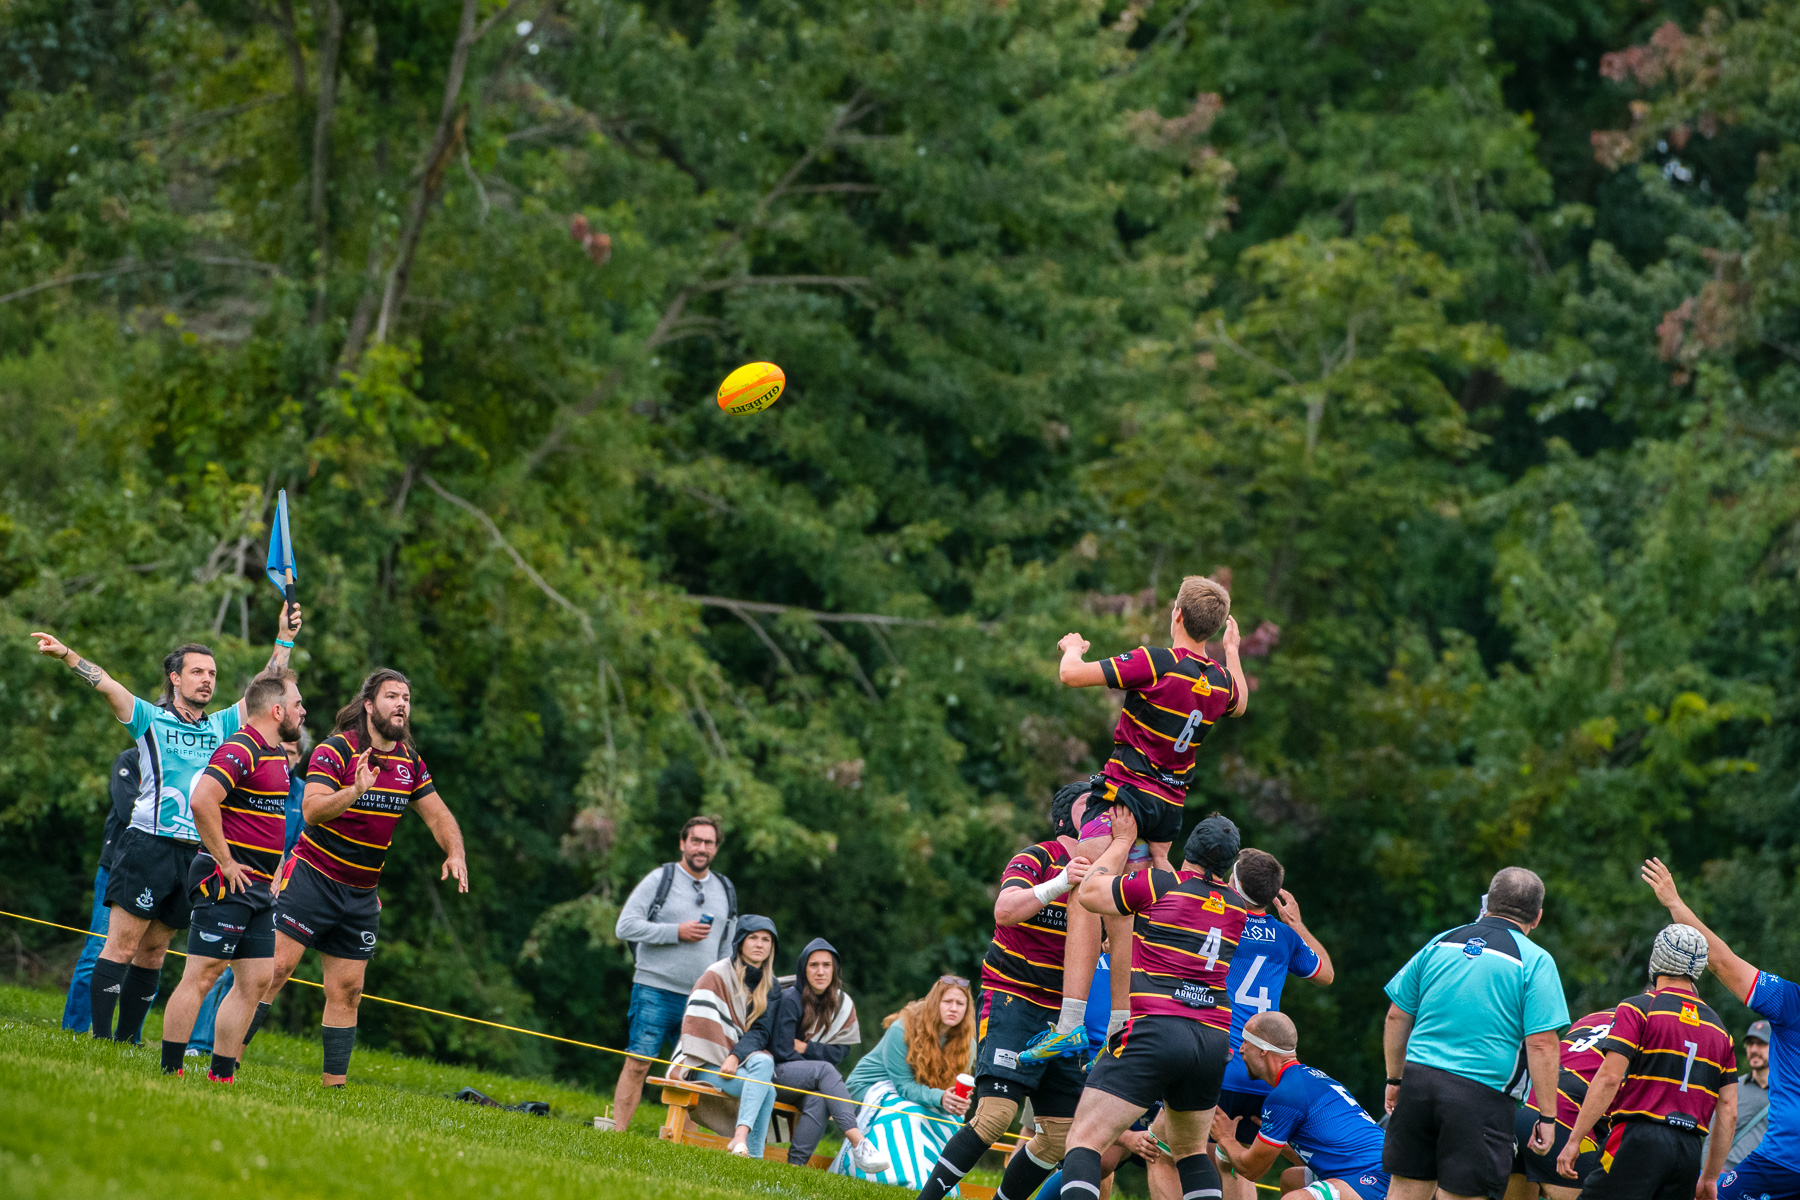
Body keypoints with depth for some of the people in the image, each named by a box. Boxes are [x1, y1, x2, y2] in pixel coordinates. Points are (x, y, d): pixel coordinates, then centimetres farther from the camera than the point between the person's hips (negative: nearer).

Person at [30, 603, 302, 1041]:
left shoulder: (221, 726, 17)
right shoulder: (151, 720, 3)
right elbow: (105, 684, -9)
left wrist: (284, 639, 13)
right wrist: (66, 654, -23)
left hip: (196, 854, 5)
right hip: (149, 846, -5)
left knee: (153, 952, 7)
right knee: (121, 945, -9)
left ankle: (128, 1040, 10)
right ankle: (100, 1038, -11)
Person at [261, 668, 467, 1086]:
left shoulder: (410, 761, 7)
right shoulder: (336, 750, -12)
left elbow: (437, 815, 16)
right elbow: (311, 811, -23)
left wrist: (455, 854, -2)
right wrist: (355, 791, -39)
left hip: (362, 894, 6)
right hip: (313, 876, -6)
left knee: (346, 990, 5)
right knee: (274, 970, -13)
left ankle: (334, 1083, 9)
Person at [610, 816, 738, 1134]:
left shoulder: (725, 891, 16)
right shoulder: (660, 880, 1)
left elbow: (729, 946, 24)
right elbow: (626, 926, -7)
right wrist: (677, 932, -13)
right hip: (655, 990, -4)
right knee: (638, 1063, -8)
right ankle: (616, 1132, -6)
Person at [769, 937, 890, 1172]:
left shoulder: (842, 1004, 8)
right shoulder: (791, 1000, -8)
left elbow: (839, 1052, 4)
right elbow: (781, 1051, -11)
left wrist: (805, 1048, -10)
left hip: (810, 1082, 4)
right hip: (777, 1073, -4)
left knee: (819, 1097, -34)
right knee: (824, 1070, -33)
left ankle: (795, 1165, -38)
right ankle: (858, 1143, -46)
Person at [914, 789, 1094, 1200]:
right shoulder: (1036, 859, -7)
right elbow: (1005, 910, -25)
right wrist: (1058, 884, -39)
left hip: (1059, 1013, 7)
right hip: (1011, 1000, -7)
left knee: (1061, 1135, 1)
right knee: (995, 1113, -22)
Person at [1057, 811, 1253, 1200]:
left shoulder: (1158, 885, -1)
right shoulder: (1240, 909, 15)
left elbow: (1088, 892, 11)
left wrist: (1123, 841, 22)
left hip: (1154, 1028, -6)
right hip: (1215, 1040, 6)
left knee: (1084, 1140, -8)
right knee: (1190, 1150, 24)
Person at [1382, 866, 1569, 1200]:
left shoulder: (1440, 944, 11)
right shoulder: (1535, 962, -3)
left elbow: (1397, 1016, 14)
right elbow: (1542, 1044, -10)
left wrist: (1395, 1079, 25)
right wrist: (1547, 1117, -5)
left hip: (1419, 1081, 4)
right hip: (1481, 1096, -4)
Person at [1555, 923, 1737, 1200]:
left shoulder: (1638, 1009, 0)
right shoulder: (1718, 1029, 18)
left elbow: (1609, 1078, -9)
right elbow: (1728, 1112, 16)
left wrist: (1574, 1140, -7)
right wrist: (1711, 1177, 22)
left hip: (1641, 1142, -6)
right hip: (1689, 1151, 6)